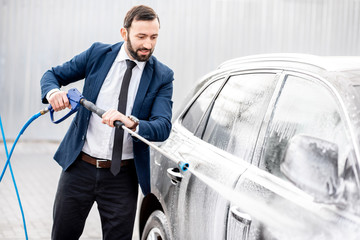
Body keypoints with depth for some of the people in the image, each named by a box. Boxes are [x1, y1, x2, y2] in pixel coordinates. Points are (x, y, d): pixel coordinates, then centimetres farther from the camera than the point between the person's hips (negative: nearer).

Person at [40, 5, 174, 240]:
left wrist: (131, 122, -34)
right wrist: (53, 91, -15)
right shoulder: (98, 53, 0)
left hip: (122, 176, -1)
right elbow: (53, 74, 9)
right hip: (80, 167, 1)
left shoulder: (162, 76, -4)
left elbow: (163, 128, -14)